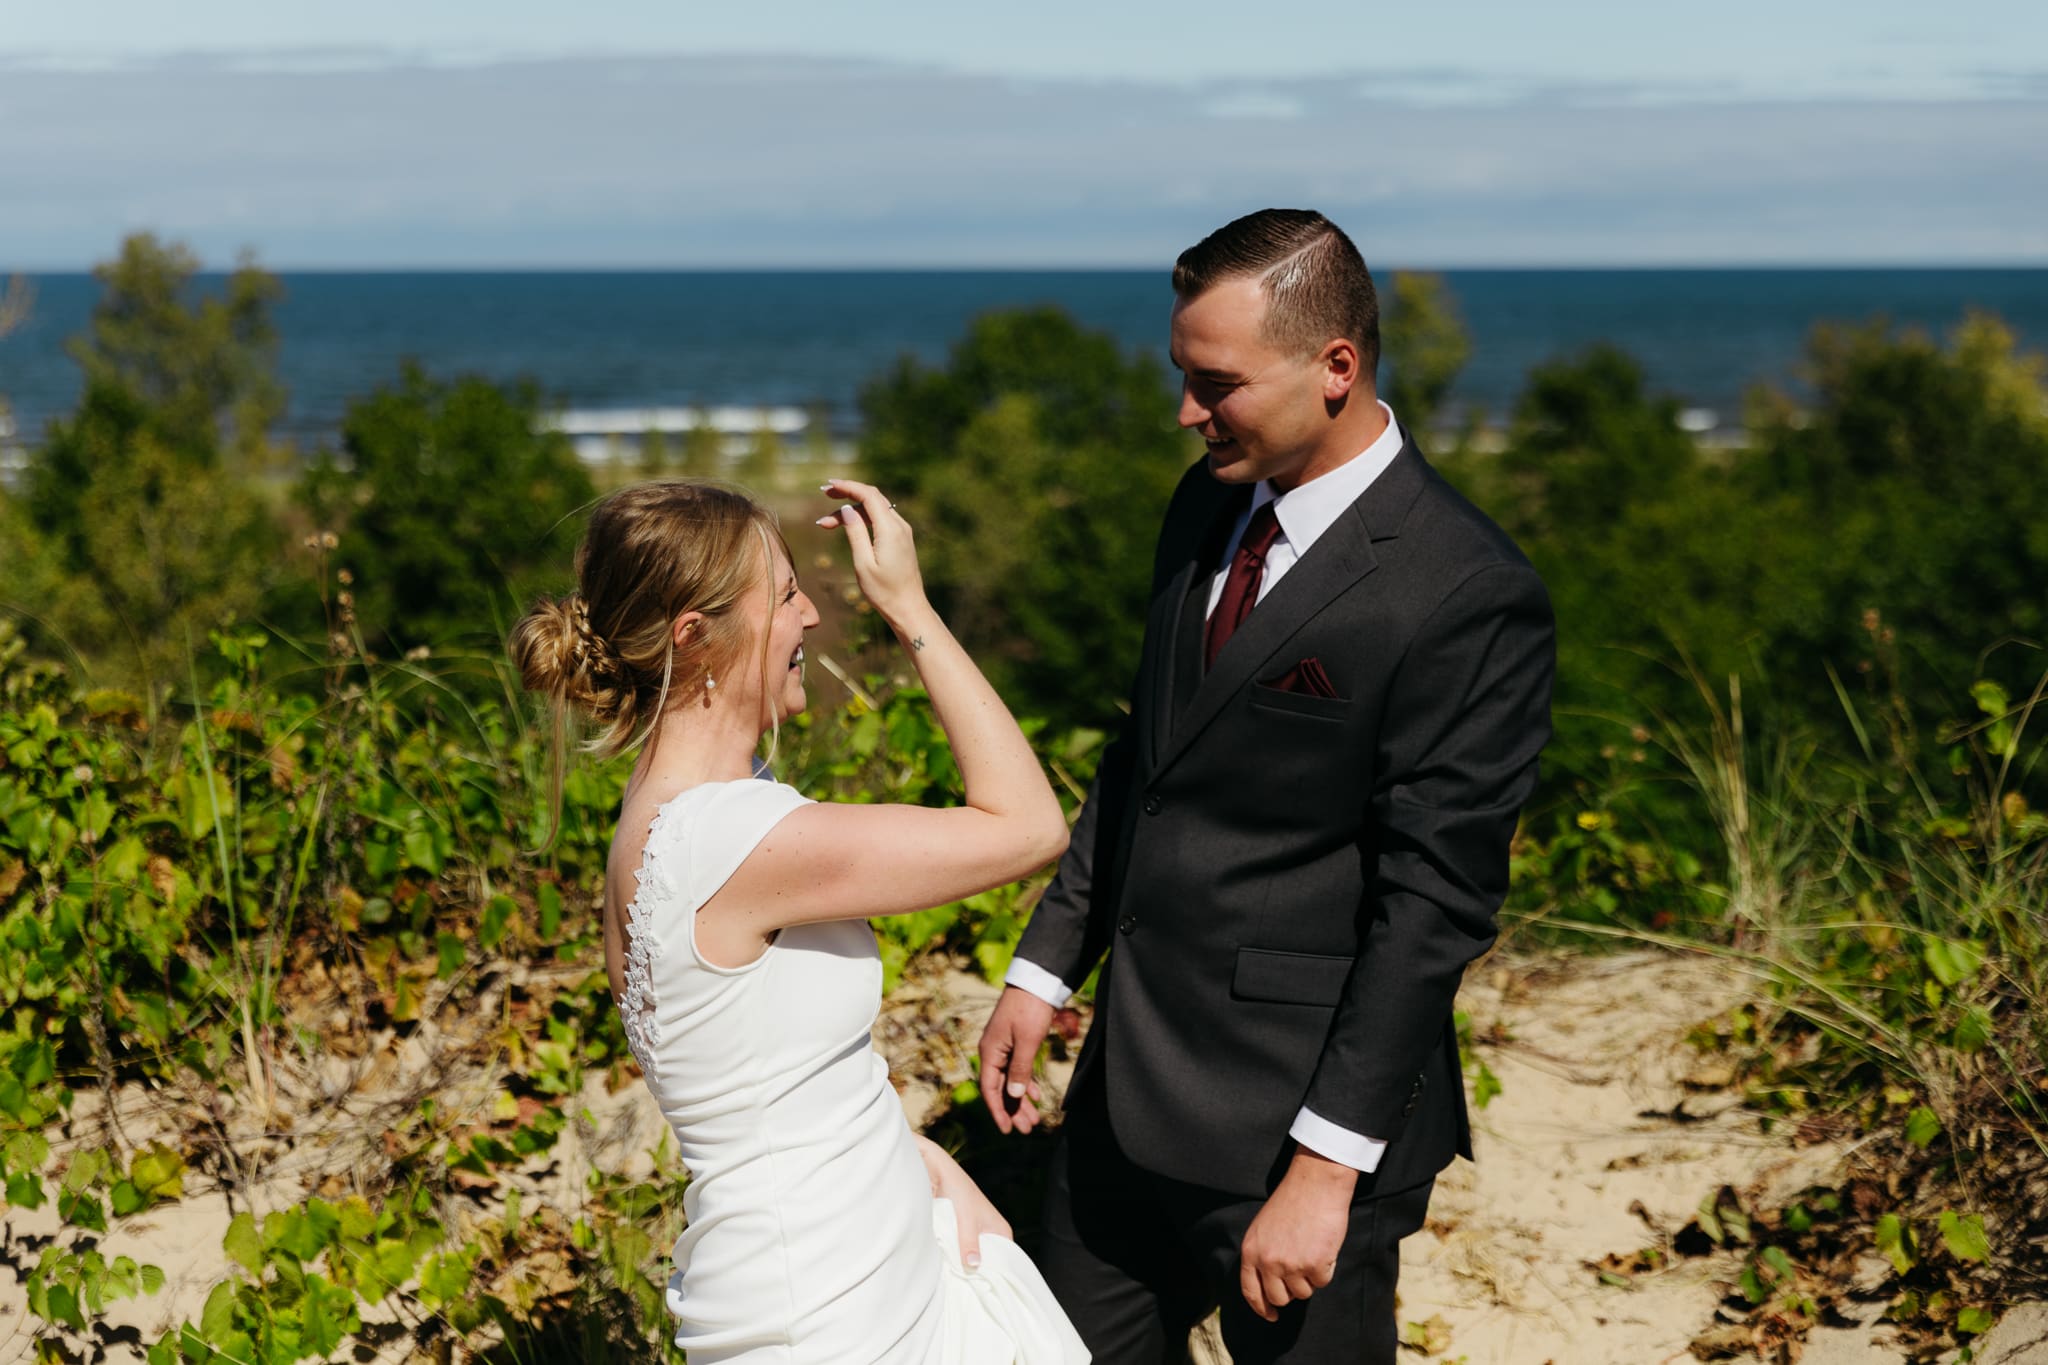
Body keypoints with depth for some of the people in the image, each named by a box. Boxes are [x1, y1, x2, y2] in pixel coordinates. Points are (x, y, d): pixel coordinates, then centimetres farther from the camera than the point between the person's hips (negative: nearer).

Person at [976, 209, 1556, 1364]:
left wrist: (1326, 1167, -21)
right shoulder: (1209, 506, 5)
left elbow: (1435, 903, -20)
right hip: (1131, 1084, 8)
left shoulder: (1467, 597, -20)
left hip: (1301, 1115, -8)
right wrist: (1047, 967, 13)